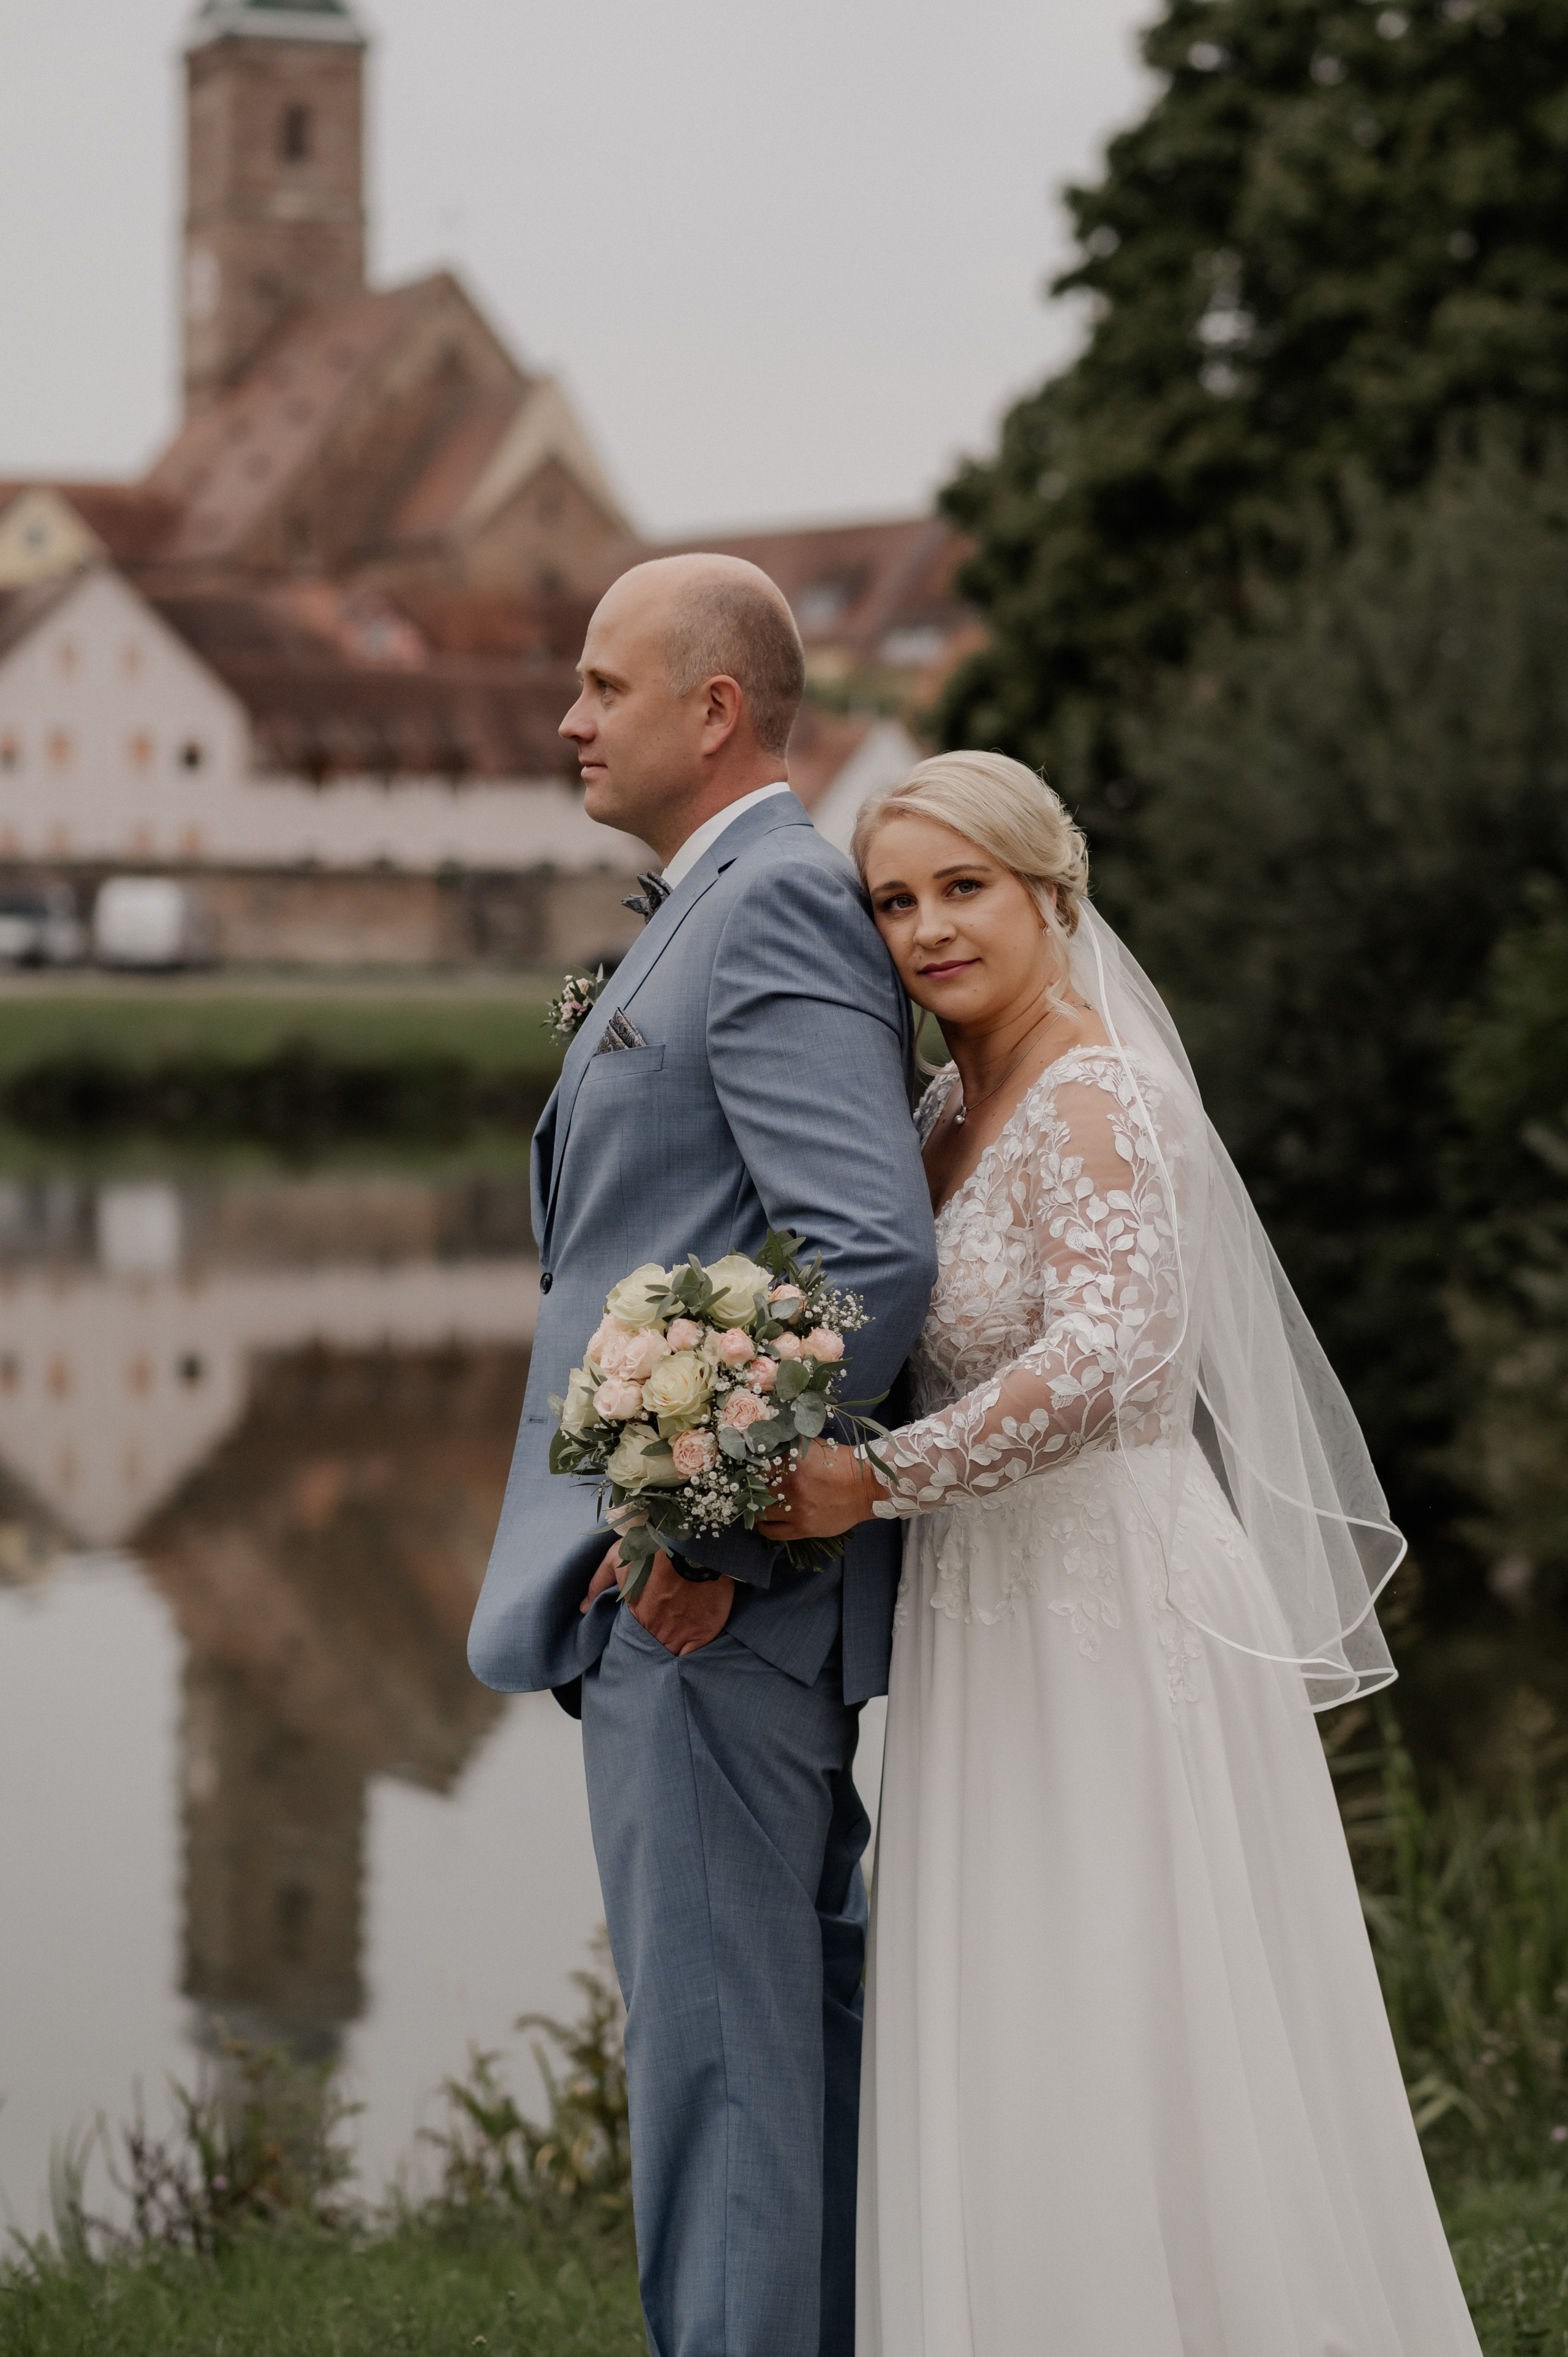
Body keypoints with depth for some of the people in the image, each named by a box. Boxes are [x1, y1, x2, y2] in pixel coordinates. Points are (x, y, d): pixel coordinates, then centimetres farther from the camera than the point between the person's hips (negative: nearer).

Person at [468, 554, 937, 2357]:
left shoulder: (778, 906, -14)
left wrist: (714, 1528, -21)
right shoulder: (711, 916, 19)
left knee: (718, 2042, -6)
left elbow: (875, 1250, -24)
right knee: (797, 2020, 14)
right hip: (681, 1575, 11)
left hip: (713, 1597, -11)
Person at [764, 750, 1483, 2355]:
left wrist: (878, 1478, -24)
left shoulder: (1095, 1099, -16)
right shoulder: (958, 1105, 11)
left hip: (1115, 1614, -9)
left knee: (1118, 2048, -4)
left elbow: (1105, 1357, -31)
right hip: (997, 1617, 9)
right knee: (1015, 2060, 12)